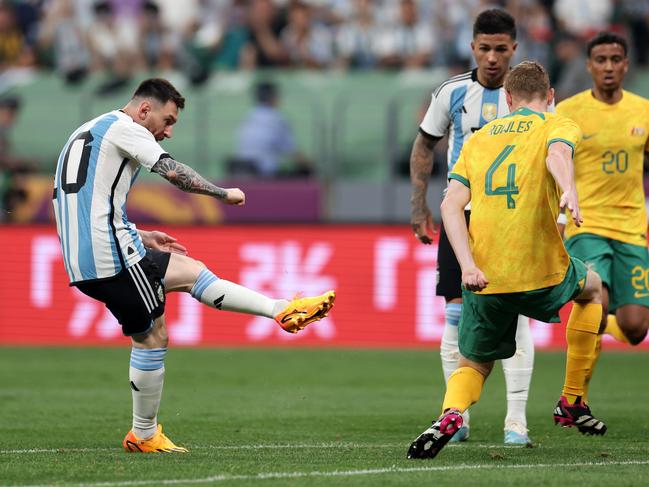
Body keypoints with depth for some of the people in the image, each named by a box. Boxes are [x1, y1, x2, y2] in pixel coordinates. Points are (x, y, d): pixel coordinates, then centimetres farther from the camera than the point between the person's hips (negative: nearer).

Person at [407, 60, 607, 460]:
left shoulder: (479, 139, 17)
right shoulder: (558, 126, 5)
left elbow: (451, 205, 4)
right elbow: (557, 153, -21)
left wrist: (468, 265, -5)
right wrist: (569, 191, -40)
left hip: (484, 279, 3)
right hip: (542, 272, -3)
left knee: (474, 365, 20)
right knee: (592, 289, 31)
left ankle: (451, 414, -16)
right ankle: (573, 403, 29)